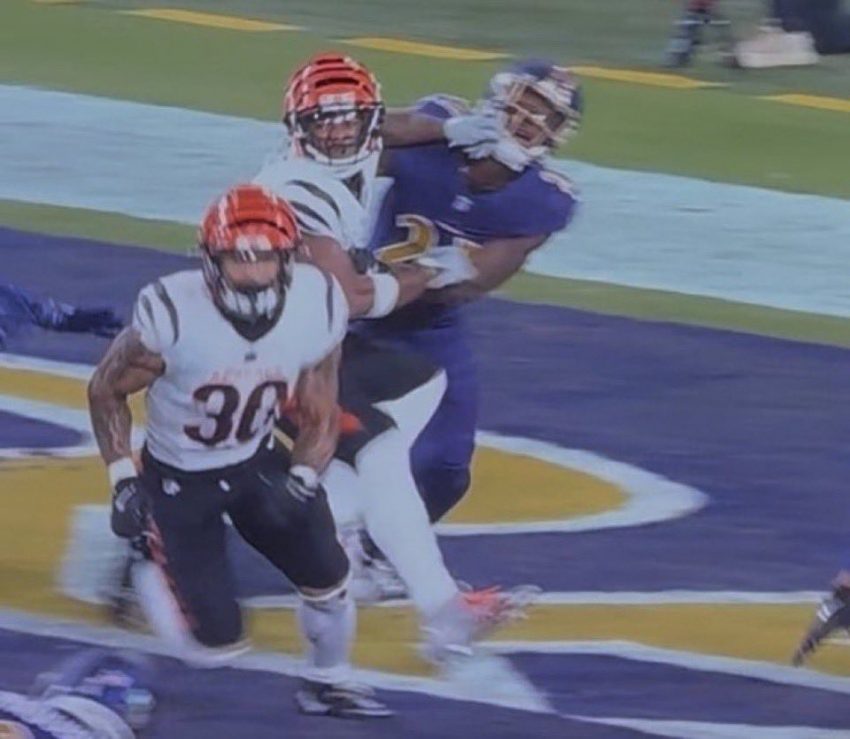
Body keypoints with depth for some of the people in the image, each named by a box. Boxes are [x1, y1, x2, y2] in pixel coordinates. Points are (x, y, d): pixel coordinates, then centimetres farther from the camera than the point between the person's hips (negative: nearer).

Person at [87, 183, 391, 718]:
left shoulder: (317, 308, -18)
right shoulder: (171, 315, -29)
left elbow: (320, 417, -5)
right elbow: (106, 391, -12)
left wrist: (300, 481, -21)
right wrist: (122, 481, -17)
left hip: (257, 463, 4)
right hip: (177, 479, -4)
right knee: (215, 646, -8)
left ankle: (327, 684, 28)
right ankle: (143, 563, 22)